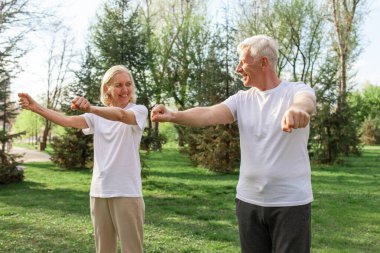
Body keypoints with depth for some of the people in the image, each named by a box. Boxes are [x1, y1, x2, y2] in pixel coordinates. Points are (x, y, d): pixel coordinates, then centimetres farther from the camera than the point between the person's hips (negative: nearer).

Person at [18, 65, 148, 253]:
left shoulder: (139, 110, -4)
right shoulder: (98, 116, 13)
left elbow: (121, 115, -26)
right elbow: (68, 121, 0)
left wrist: (90, 108, -43)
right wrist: (36, 107, -12)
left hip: (127, 192, -4)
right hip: (99, 191, 5)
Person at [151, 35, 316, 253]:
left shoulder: (296, 90, -7)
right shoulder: (242, 99, 4)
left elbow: (306, 102, -31)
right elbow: (209, 114, -12)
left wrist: (297, 108, -56)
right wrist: (173, 116, -32)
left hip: (291, 203, -4)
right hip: (248, 201, 4)